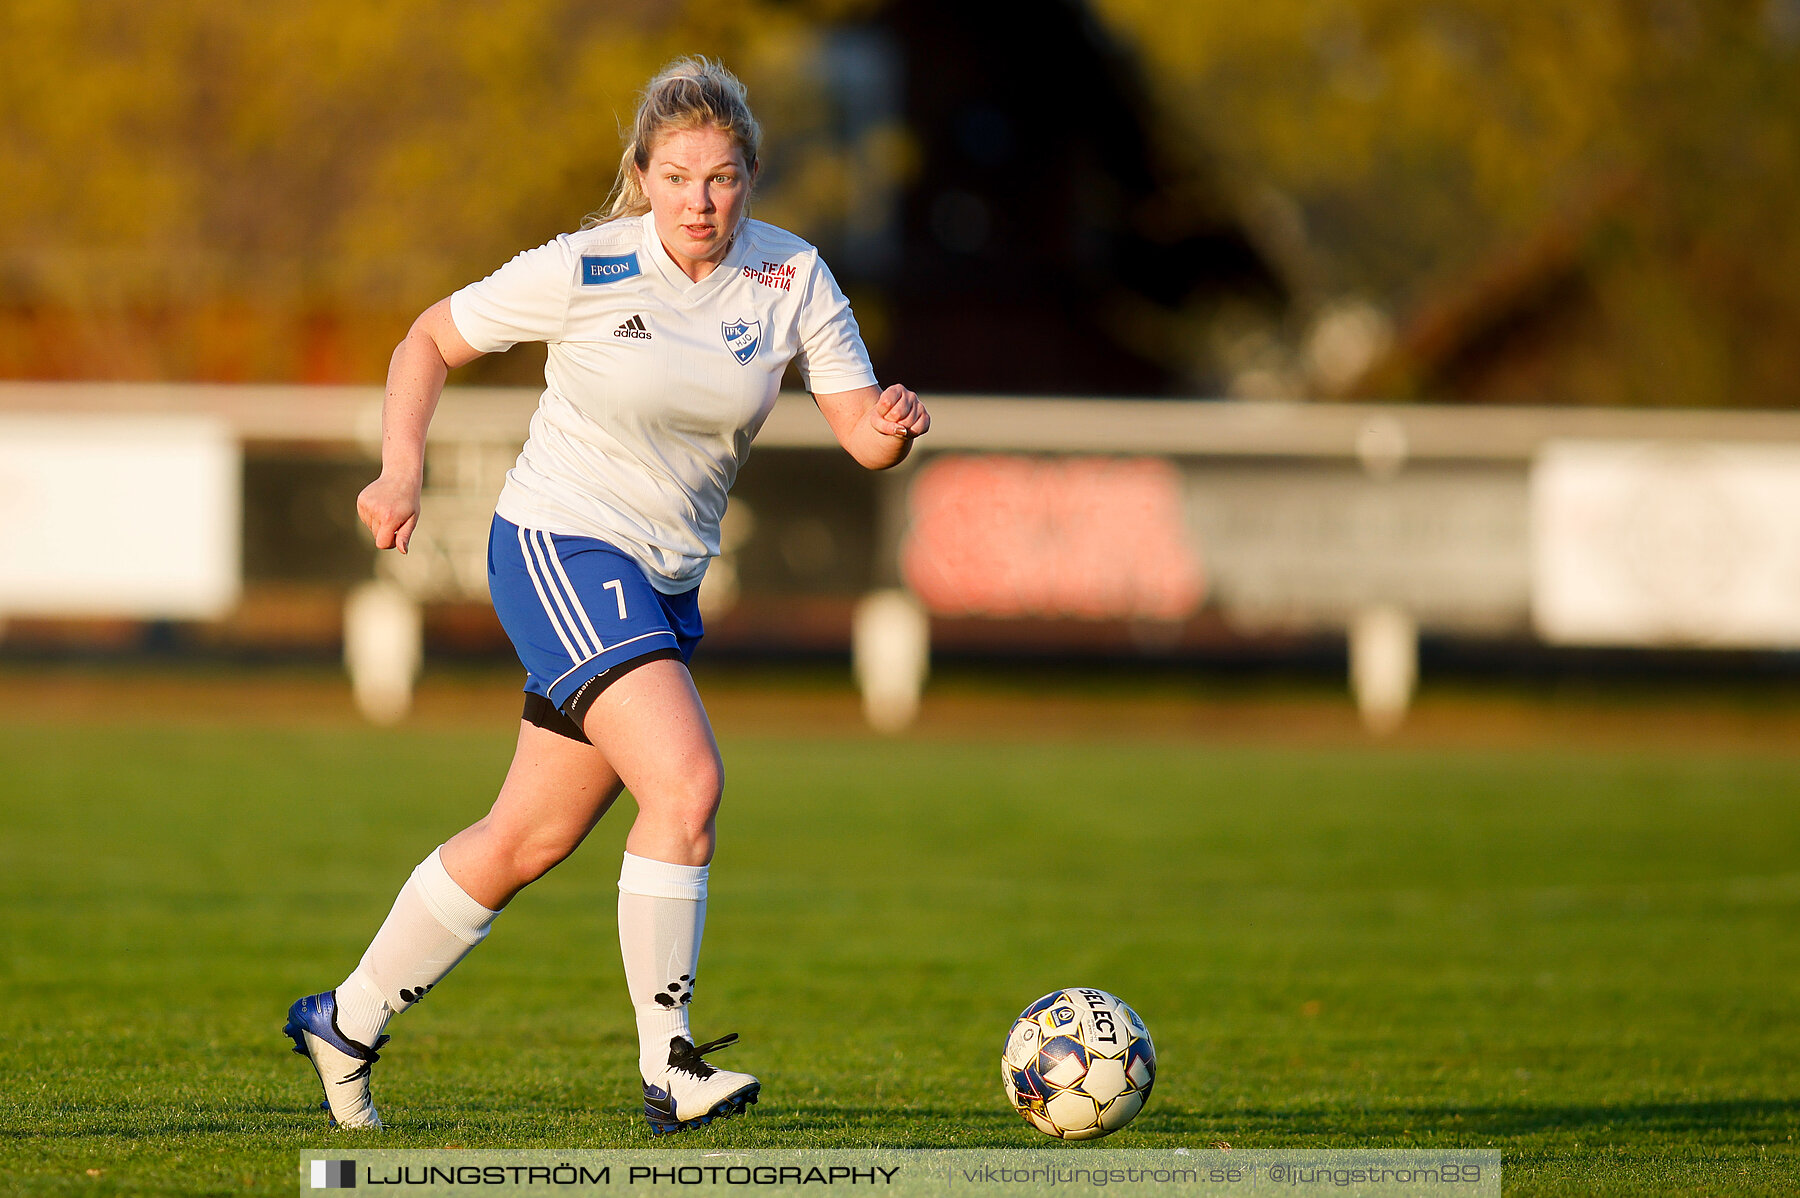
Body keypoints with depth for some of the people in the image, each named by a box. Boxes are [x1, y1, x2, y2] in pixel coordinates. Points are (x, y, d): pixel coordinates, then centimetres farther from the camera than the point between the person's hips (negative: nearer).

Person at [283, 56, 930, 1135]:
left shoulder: (792, 278, -2)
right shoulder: (584, 272, -12)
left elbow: (861, 432, -6)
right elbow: (432, 340, 0)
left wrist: (892, 428, -29)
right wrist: (403, 470, -12)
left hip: (665, 581, 6)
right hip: (560, 547, -6)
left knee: (531, 839, 12)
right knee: (687, 782, -23)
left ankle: (347, 1023, 28)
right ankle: (669, 1067, -18)